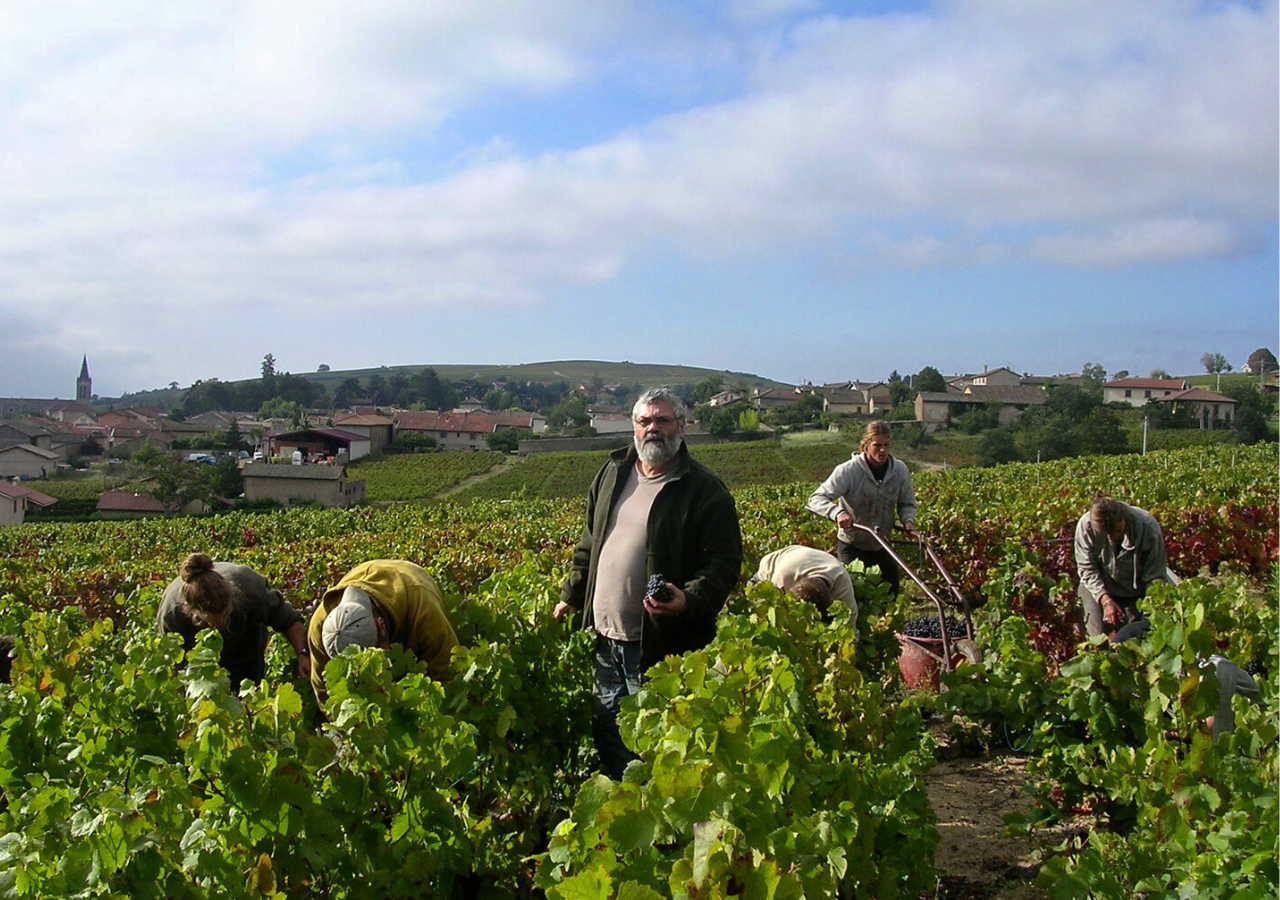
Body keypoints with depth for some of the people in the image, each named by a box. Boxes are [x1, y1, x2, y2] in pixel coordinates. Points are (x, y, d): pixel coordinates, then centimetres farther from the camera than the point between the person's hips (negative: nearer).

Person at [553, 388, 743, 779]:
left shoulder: (705, 491, -9)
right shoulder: (612, 473, 10)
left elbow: (724, 564, -13)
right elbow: (589, 544, 21)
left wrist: (691, 599, -29)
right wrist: (571, 595, 21)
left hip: (661, 646, -7)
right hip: (605, 637, 7)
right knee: (605, 731, 19)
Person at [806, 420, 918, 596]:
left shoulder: (899, 470, -5)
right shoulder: (848, 470, -19)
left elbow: (907, 503, 7)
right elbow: (816, 498, -22)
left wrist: (908, 521, -16)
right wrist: (838, 513, -41)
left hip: (881, 546, 5)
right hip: (852, 546, -5)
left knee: (892, 592, 11)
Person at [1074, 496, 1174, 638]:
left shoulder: (1147, 526, -30)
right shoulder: (1086, 526, -28)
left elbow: (1155, 577, -23)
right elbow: (1087, 569, -15)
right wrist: (1105, 599, -24)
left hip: (1136, 590, 0)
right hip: (1099, 588, 0)